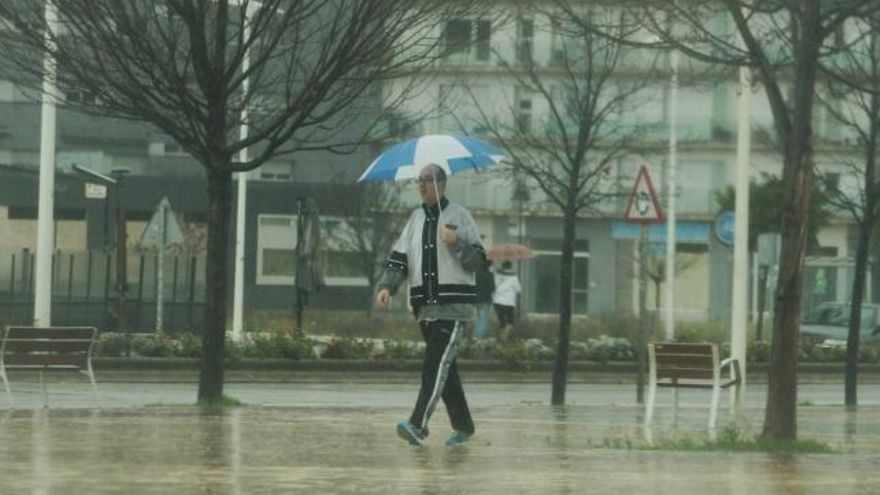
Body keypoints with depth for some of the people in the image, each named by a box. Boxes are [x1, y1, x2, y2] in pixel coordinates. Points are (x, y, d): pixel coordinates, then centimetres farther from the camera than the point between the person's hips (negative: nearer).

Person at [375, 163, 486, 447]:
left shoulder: (459, 216, 0)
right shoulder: (416, 219, 14)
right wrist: (386, 286, -7)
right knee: (445, 368, 11)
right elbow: (399, 259, 9)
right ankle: (463, 426, 22)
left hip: (453, 306, -6)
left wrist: (455, 243, -19)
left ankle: (418, 425, -25)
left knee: (436, 365, -16)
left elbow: (477, 261, -3)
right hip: (425, 305, 6)